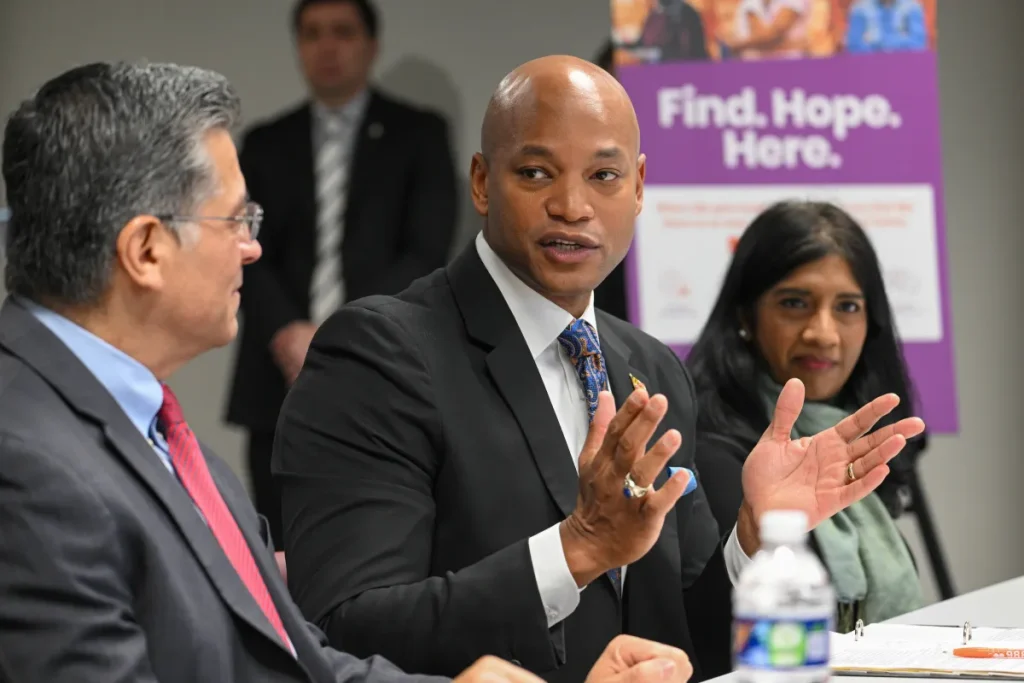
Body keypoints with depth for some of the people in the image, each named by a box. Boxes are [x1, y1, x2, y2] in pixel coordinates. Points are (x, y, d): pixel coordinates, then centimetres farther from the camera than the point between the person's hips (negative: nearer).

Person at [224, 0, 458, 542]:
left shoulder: (418, 135, 9)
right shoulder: (264, 145, 16)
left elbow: (426, 252, -1)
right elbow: (248, 254, 6)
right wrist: (288, 334, -13)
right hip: (282, 385, 2)